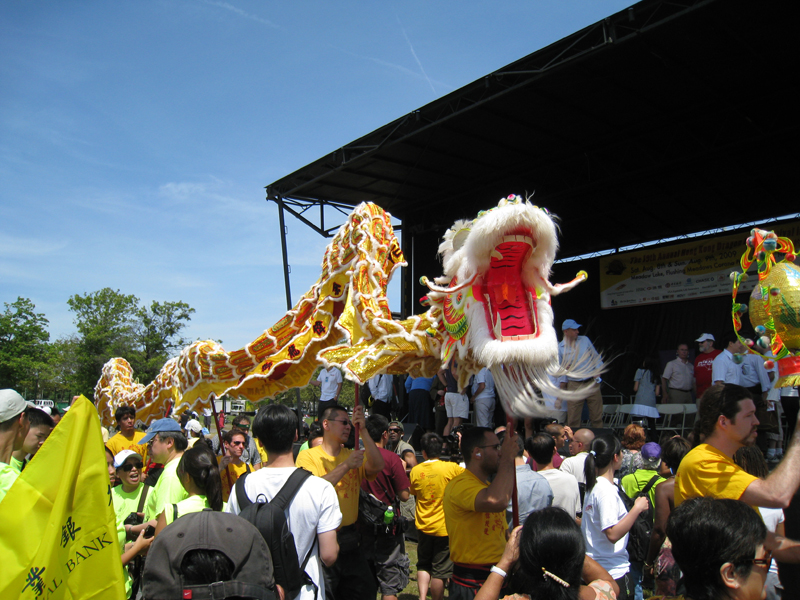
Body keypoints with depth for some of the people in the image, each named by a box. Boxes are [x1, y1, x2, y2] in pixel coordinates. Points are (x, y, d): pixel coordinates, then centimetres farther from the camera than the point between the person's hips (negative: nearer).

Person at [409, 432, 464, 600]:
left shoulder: (415, 471, -3)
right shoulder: (451, 468, -14)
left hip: (423, 526, 3)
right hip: (444, 527, -3)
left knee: (423, 564, 20)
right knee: (440, 570, 6)